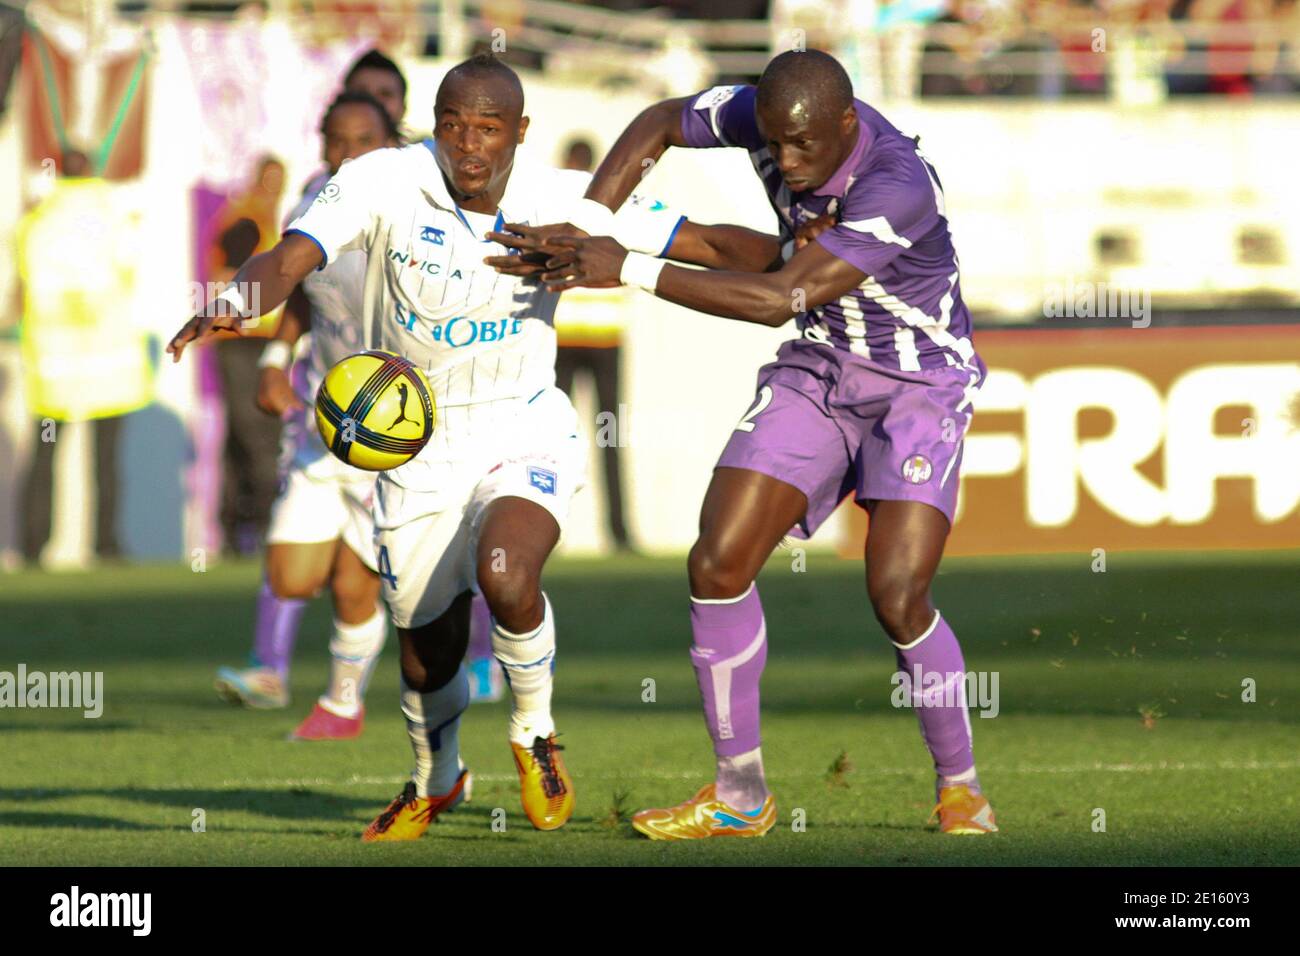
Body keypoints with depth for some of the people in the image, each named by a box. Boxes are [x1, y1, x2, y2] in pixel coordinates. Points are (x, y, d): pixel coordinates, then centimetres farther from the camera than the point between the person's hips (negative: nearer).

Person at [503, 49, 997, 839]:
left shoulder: (899, 187, -33)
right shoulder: (768, 115, -14)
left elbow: (779, 298, -34)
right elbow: (661, 123, 7)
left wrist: (630, 271, -34)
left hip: (921, 384, -6)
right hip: (819, 370, 6)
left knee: (897, 595, -20)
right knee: (719, 563, -6)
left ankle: (961, 789, 3)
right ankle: (740, 796, 6)